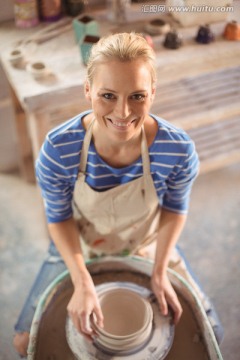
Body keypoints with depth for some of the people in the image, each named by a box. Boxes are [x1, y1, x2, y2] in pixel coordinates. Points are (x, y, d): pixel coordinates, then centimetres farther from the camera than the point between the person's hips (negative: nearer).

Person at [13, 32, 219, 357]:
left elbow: (176, 208, -10)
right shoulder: (58, 149, -32)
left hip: (148, 248, 1)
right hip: (79, 249, 0)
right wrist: (82, 282, -25)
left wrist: (160, 271, -18)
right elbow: (59, 218, -15)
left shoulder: (179, 149, -31)